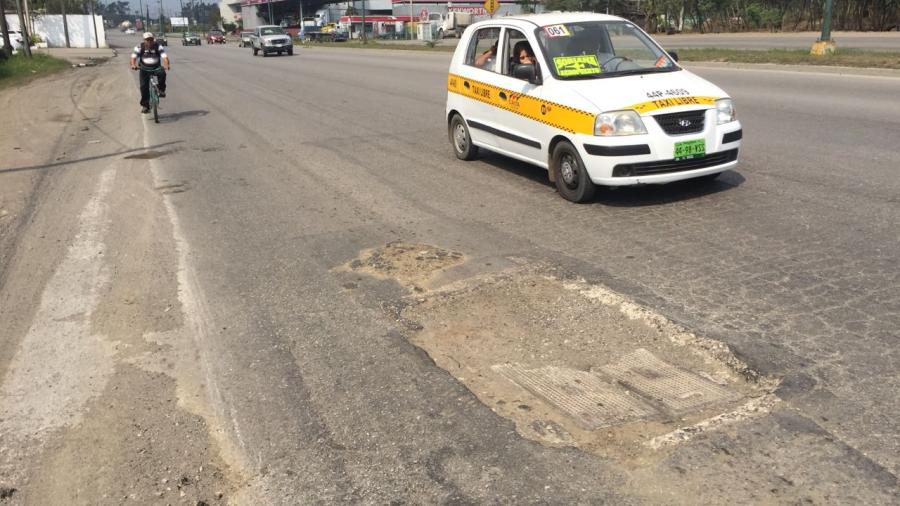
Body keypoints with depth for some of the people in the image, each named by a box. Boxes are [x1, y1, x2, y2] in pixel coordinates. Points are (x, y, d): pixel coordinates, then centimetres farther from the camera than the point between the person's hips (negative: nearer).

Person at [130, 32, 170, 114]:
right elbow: (134, 56, -16)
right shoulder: (140, 47, -8)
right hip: (145, 69, 0)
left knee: (162, 73, -35)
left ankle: (161, 90, -12)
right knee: (144, 86, -10)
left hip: (156, 68, 0)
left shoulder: (158, 46, -9)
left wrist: (167, 65, -42)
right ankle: (144, 105, 2)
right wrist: (133, 65, -38)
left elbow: (164, 56, -22)